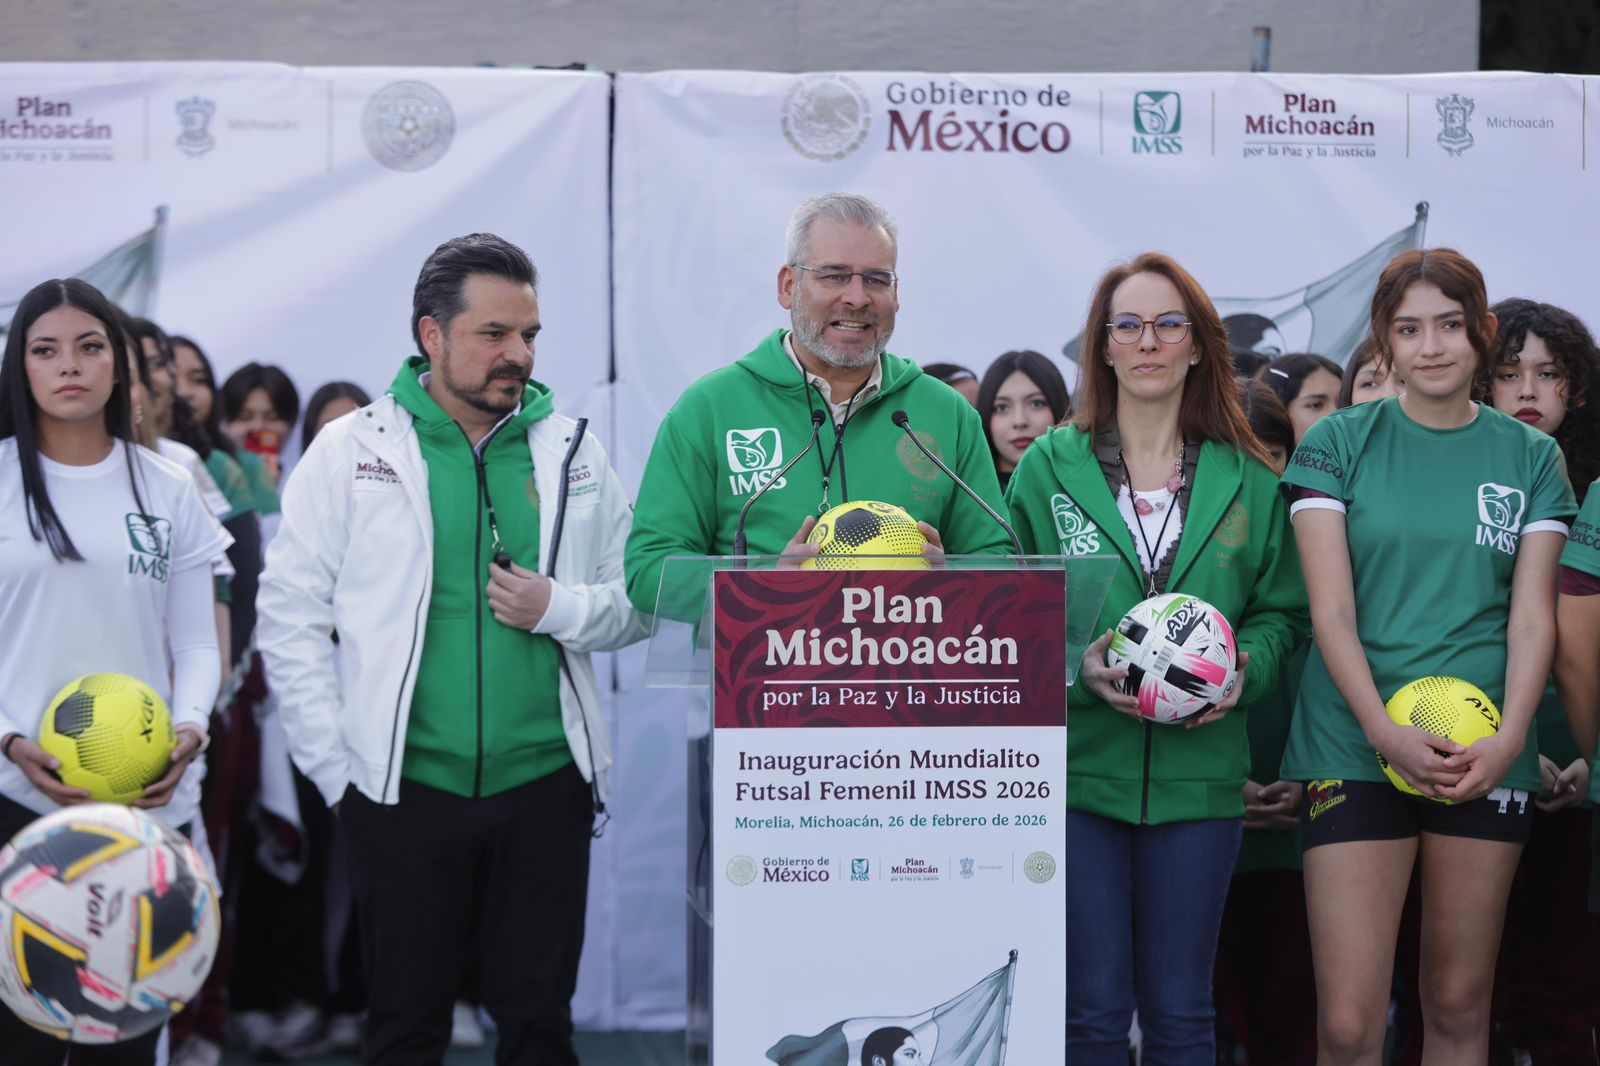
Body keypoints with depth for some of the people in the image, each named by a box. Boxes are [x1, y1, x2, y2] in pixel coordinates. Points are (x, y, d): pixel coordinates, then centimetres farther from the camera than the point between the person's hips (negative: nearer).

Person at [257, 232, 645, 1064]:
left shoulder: (573, 450, 6)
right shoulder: (351, 451, -1)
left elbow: (635, 604, 9)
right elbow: (291, 619, -1)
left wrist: (560, 608, -12)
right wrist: (336, 770, -5)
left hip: (544, 783, 2)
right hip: (404, 789, -2)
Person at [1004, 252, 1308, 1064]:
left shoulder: (1248, 483, 8)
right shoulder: (1048, 469, 4)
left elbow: (1281, 610, 13)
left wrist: (1245, 669, -8)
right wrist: (1078, 669, -14)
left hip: (1198, 774, 1)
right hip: (1076, 767, -1)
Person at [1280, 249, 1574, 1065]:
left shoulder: (1530, 458, 9)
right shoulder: (1339, 444, 3)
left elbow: (1533, 615, 4)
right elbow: (1331, 609, -3)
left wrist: (1508, 740, -12)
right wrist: (1387, 732, -16)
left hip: (1486, 757, 2)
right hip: (1356, 746, -2)